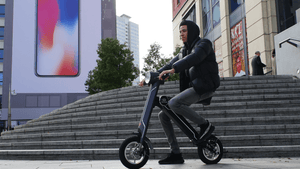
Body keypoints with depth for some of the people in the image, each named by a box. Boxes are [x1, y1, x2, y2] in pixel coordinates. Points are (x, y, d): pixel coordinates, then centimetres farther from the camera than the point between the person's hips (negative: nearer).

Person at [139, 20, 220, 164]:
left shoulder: (203, 44, -1)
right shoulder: (184, 50, 24)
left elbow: (193, 58, -22)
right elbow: (171, 64, 17)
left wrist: (173, 69, -36)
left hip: (203, 85, -8)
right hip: (191, 86, 9)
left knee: (173, 103, -32)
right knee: (163, 115, -2)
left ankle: (205, 125, -13)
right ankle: (176, 154, 2)